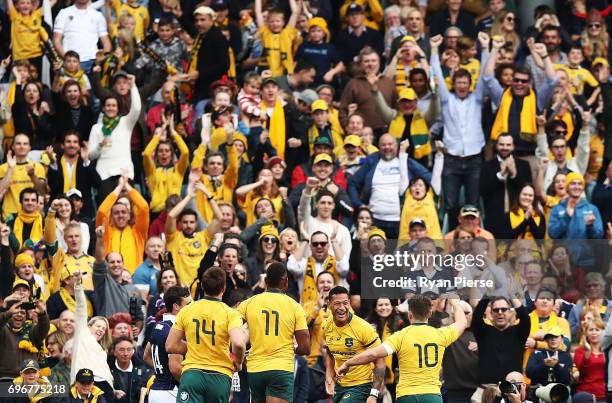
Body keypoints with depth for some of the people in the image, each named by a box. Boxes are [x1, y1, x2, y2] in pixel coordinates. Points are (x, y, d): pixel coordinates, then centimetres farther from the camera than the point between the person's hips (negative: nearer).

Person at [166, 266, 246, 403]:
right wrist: (238, 362, 0)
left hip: (191, 373, 1)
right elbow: (238, 343, -21)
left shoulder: (186, 311, 5)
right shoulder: (230, 314, -5)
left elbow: (170, 346, 7)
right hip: (220, 375, -1)